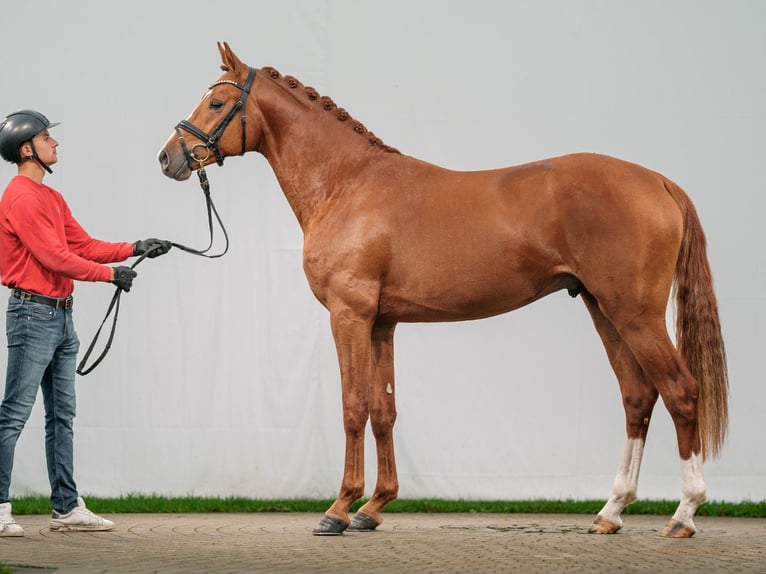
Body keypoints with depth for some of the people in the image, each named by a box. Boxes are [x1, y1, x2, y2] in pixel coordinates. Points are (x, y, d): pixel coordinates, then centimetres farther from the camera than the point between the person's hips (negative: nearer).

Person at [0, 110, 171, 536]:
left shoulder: (52, 198, 17)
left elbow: (83, 245, 16)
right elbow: (55, 257, -19)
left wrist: (134, 249, 7)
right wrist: (110, 274, -12)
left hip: (61, 316, 10)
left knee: (62, 416, 12)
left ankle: (68, 507, 16)